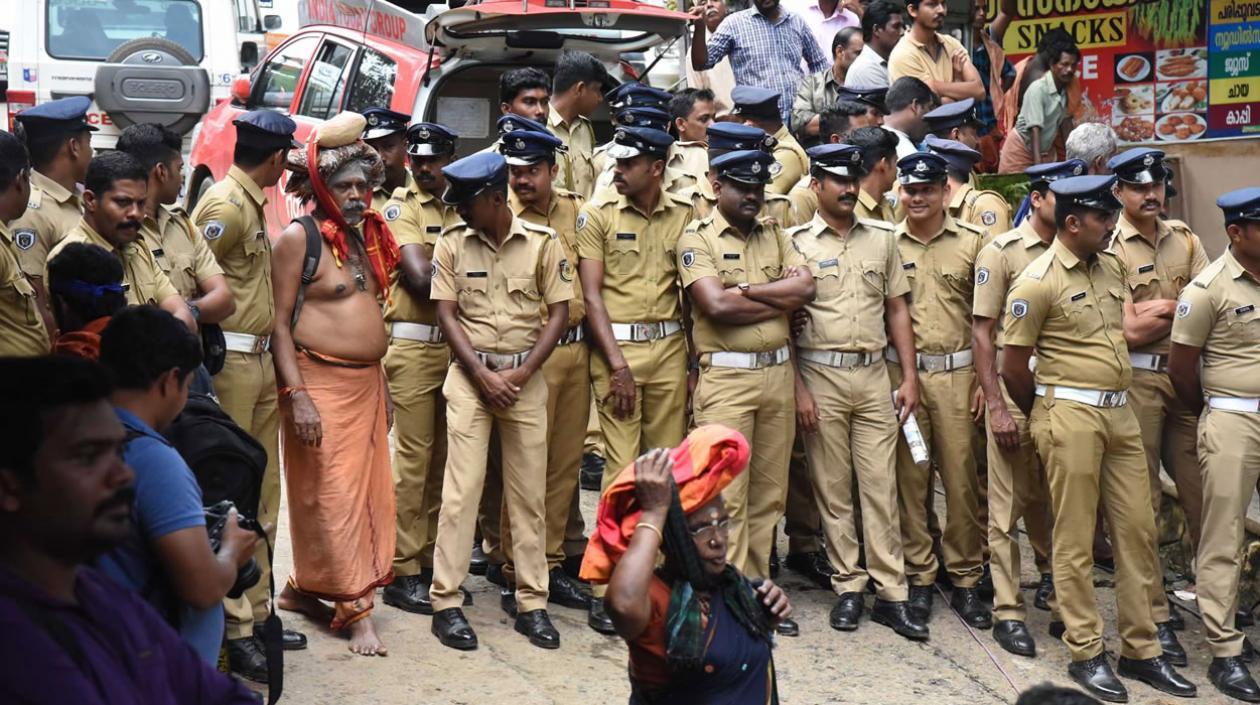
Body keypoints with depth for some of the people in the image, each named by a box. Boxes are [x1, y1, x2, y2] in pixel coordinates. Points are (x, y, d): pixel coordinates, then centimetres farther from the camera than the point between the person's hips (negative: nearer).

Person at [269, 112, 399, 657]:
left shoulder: (365, 236, 13)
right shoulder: (298, 238, -8)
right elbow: (278, 323, -12)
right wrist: (296, 395, -20)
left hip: (367, 383, 8)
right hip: (321, 384, -8)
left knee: (368, 491, 10)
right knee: (333, 496, -4)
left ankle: (303, 588, 24)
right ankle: (355, 609, 3)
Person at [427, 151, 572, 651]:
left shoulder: (543, 242, -2)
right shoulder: (452, 244, 0)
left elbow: (559, 313, -1)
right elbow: (447, 315, 0)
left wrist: (520, 374, -10)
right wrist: (484, 376, -9)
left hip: (525, 377, 0)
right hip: (470, 375, 0)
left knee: (529, 492, 5)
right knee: (461, 489, -3)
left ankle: (531, 603, 14)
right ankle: (446, 602, 4)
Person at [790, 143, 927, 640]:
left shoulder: (882, 238, 10)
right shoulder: (795, 242, 0)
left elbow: (897, 310, 13)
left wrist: (910, 377, 6)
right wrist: (798, 389, -9)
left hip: (874, 375, 3)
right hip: (820, 375, -2)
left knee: (881, 485, 3)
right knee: (832, 487, 5)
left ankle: (892, 594, 9)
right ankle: (848, 587, 16)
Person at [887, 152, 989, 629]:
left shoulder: (971, 241, 4)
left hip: (957, 371, 0)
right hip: (901, 372, 0)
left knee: (962, 477, 3)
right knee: (910, 477, 5)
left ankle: (965, 579, 14)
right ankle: (918, 577, 15)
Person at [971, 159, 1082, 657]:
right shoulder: (1001, 252, -6)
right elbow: (982, 332, -7)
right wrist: (995, 405, -12)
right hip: (1015, 389, -4)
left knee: (1055, 499, 16)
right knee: (1009, 504, 3)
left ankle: (1053, 584, 39)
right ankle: (1007, 611, 11)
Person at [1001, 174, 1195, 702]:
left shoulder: (1111, 266, 10)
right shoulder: (1038, 281, -12)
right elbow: (1013, 364, -9)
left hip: (1121, 412, 7)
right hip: (1070, 415, -7)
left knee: (1137, 530, 9)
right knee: (1075, 537, 2)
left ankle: (1141, 649, 19)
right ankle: (1086, 652, 12)